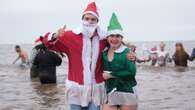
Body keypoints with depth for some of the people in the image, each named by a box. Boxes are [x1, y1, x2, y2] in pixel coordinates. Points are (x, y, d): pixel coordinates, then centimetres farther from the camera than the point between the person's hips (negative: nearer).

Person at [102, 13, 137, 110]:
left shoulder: (127, 52, -8)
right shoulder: (104, 53, 6)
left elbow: (132, 72, -16)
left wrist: (111, 75, -14)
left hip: (127, 93, -3)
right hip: (109, 94, 4)